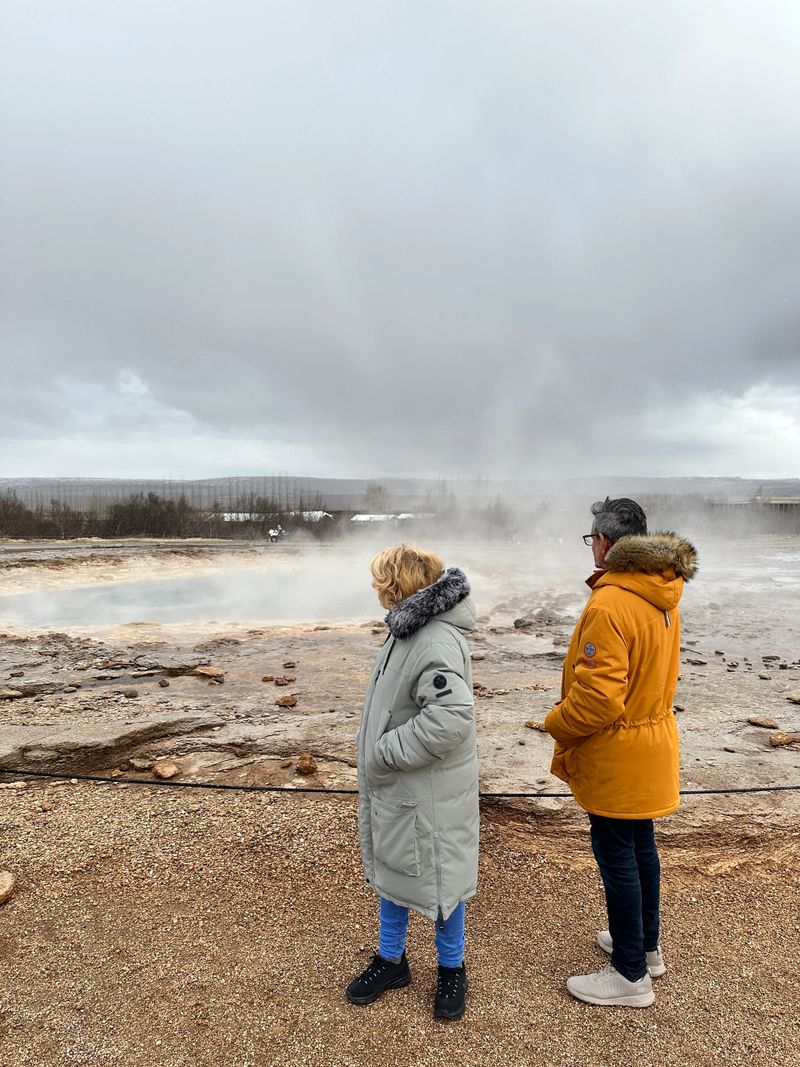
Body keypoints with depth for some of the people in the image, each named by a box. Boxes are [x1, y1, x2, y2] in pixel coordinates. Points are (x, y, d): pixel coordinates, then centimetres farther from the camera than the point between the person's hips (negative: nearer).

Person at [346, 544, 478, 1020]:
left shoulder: (437, 642, -28)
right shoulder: (410, 630, 2)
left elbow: (452, 716, -36)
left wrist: (386, 752, -26)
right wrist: (378, 756, 8)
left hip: (429, 793, -9)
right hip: (392, 786, 9)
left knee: (438, 878, 12)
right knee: (390, 869, 22)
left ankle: (452, 969, 37)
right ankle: (391, 960, 43)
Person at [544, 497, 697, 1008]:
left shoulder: (609, 606, -27)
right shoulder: (664, 596, 3)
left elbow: (598, 698, -28)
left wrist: (556, 725, -10)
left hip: (616, 755, -9)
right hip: (652, 741, 9)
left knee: (617, 857, 6)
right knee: (641, 847, 23)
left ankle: (631, 975, 22)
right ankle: (646, 945, 41)